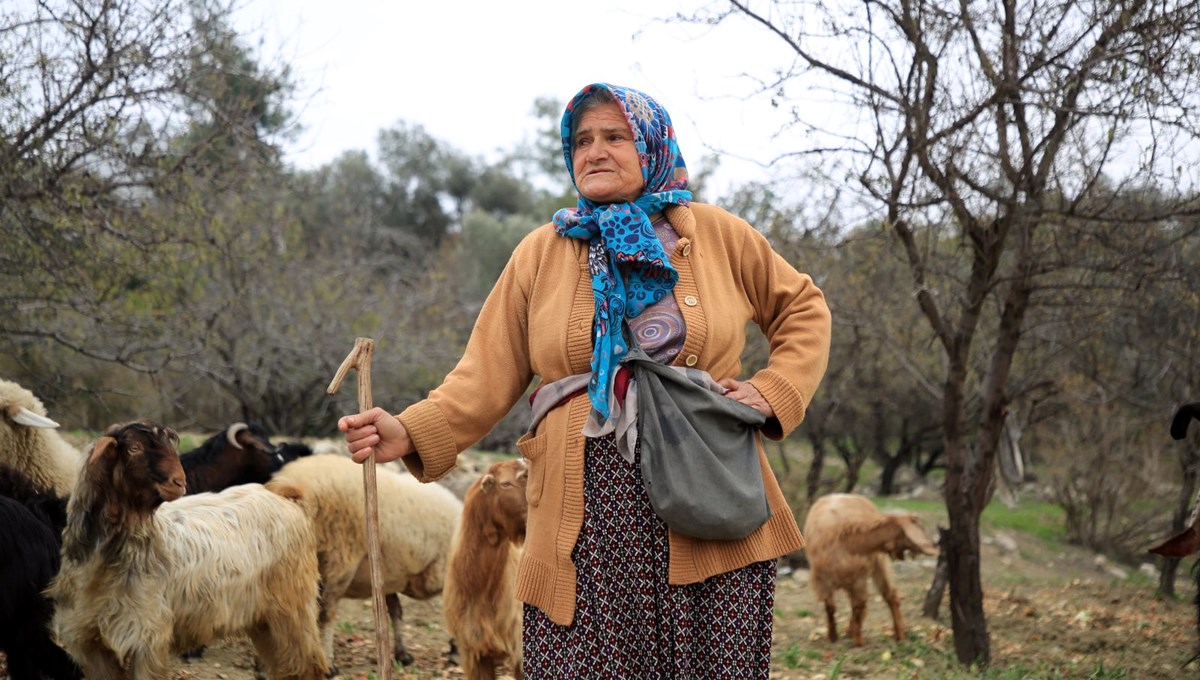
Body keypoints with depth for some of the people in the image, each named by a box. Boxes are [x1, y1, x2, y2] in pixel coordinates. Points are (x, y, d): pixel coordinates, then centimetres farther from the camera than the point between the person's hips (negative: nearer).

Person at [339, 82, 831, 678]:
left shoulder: (717, 235, 10)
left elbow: (803, 309, 21)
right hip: (586, 525, 0)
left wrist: (774, 392, 4)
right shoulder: (539, 254, 10)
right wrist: (410, 433, -14)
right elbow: (487, 378, 3)